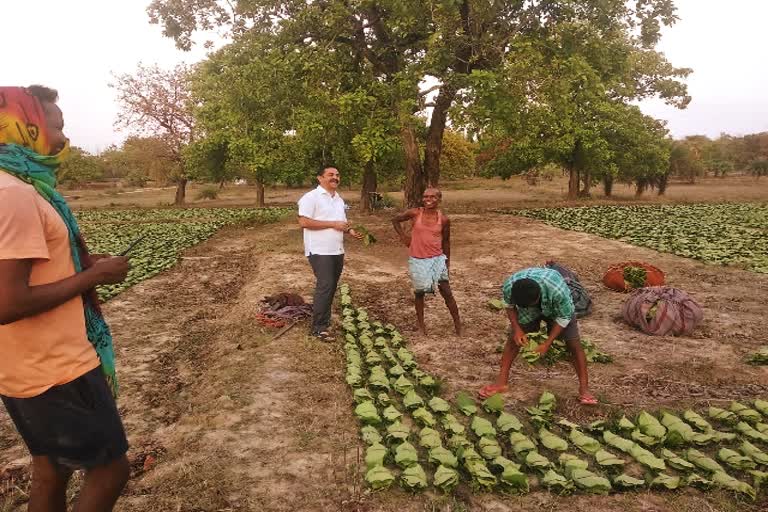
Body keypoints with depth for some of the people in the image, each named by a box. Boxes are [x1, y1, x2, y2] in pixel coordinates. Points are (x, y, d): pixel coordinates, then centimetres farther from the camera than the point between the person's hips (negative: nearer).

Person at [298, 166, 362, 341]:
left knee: (331, 287, 13)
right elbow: (304, 222, -19)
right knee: (325, 286, -13)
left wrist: (350, 230, 1)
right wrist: (333, 224, -19)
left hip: (337, 251, 8)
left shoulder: (339, 199, 16)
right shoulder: (311, 197, -9)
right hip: (320, 251, -8)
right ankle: (318, 328, -6)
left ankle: (324, 320, 26)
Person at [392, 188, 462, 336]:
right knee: (419, 292, 12)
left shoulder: (444, 219, -5)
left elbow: (446, 241, 7)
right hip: (417, 260, 0)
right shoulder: (415, 213, -9)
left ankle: (458, 324, 15)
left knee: (447, 292, 1)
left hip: (437, 259, 0)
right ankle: (421, 325, 29)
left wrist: (447, 261, 10)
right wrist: (403, 237, 0)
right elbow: (395, 220, 8)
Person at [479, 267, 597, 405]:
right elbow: (510, 306, -11)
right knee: (513, 339, -2)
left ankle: (584, 388, 3)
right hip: (527, 311, 2)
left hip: (558, 310, -2)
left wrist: (547, 343, -26)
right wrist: (517, 329, -22)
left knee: (574, 344, -9)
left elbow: (563, 318, -26)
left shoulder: (558, 290, -45)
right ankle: (501, 382, 8)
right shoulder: (509, 287, -36)